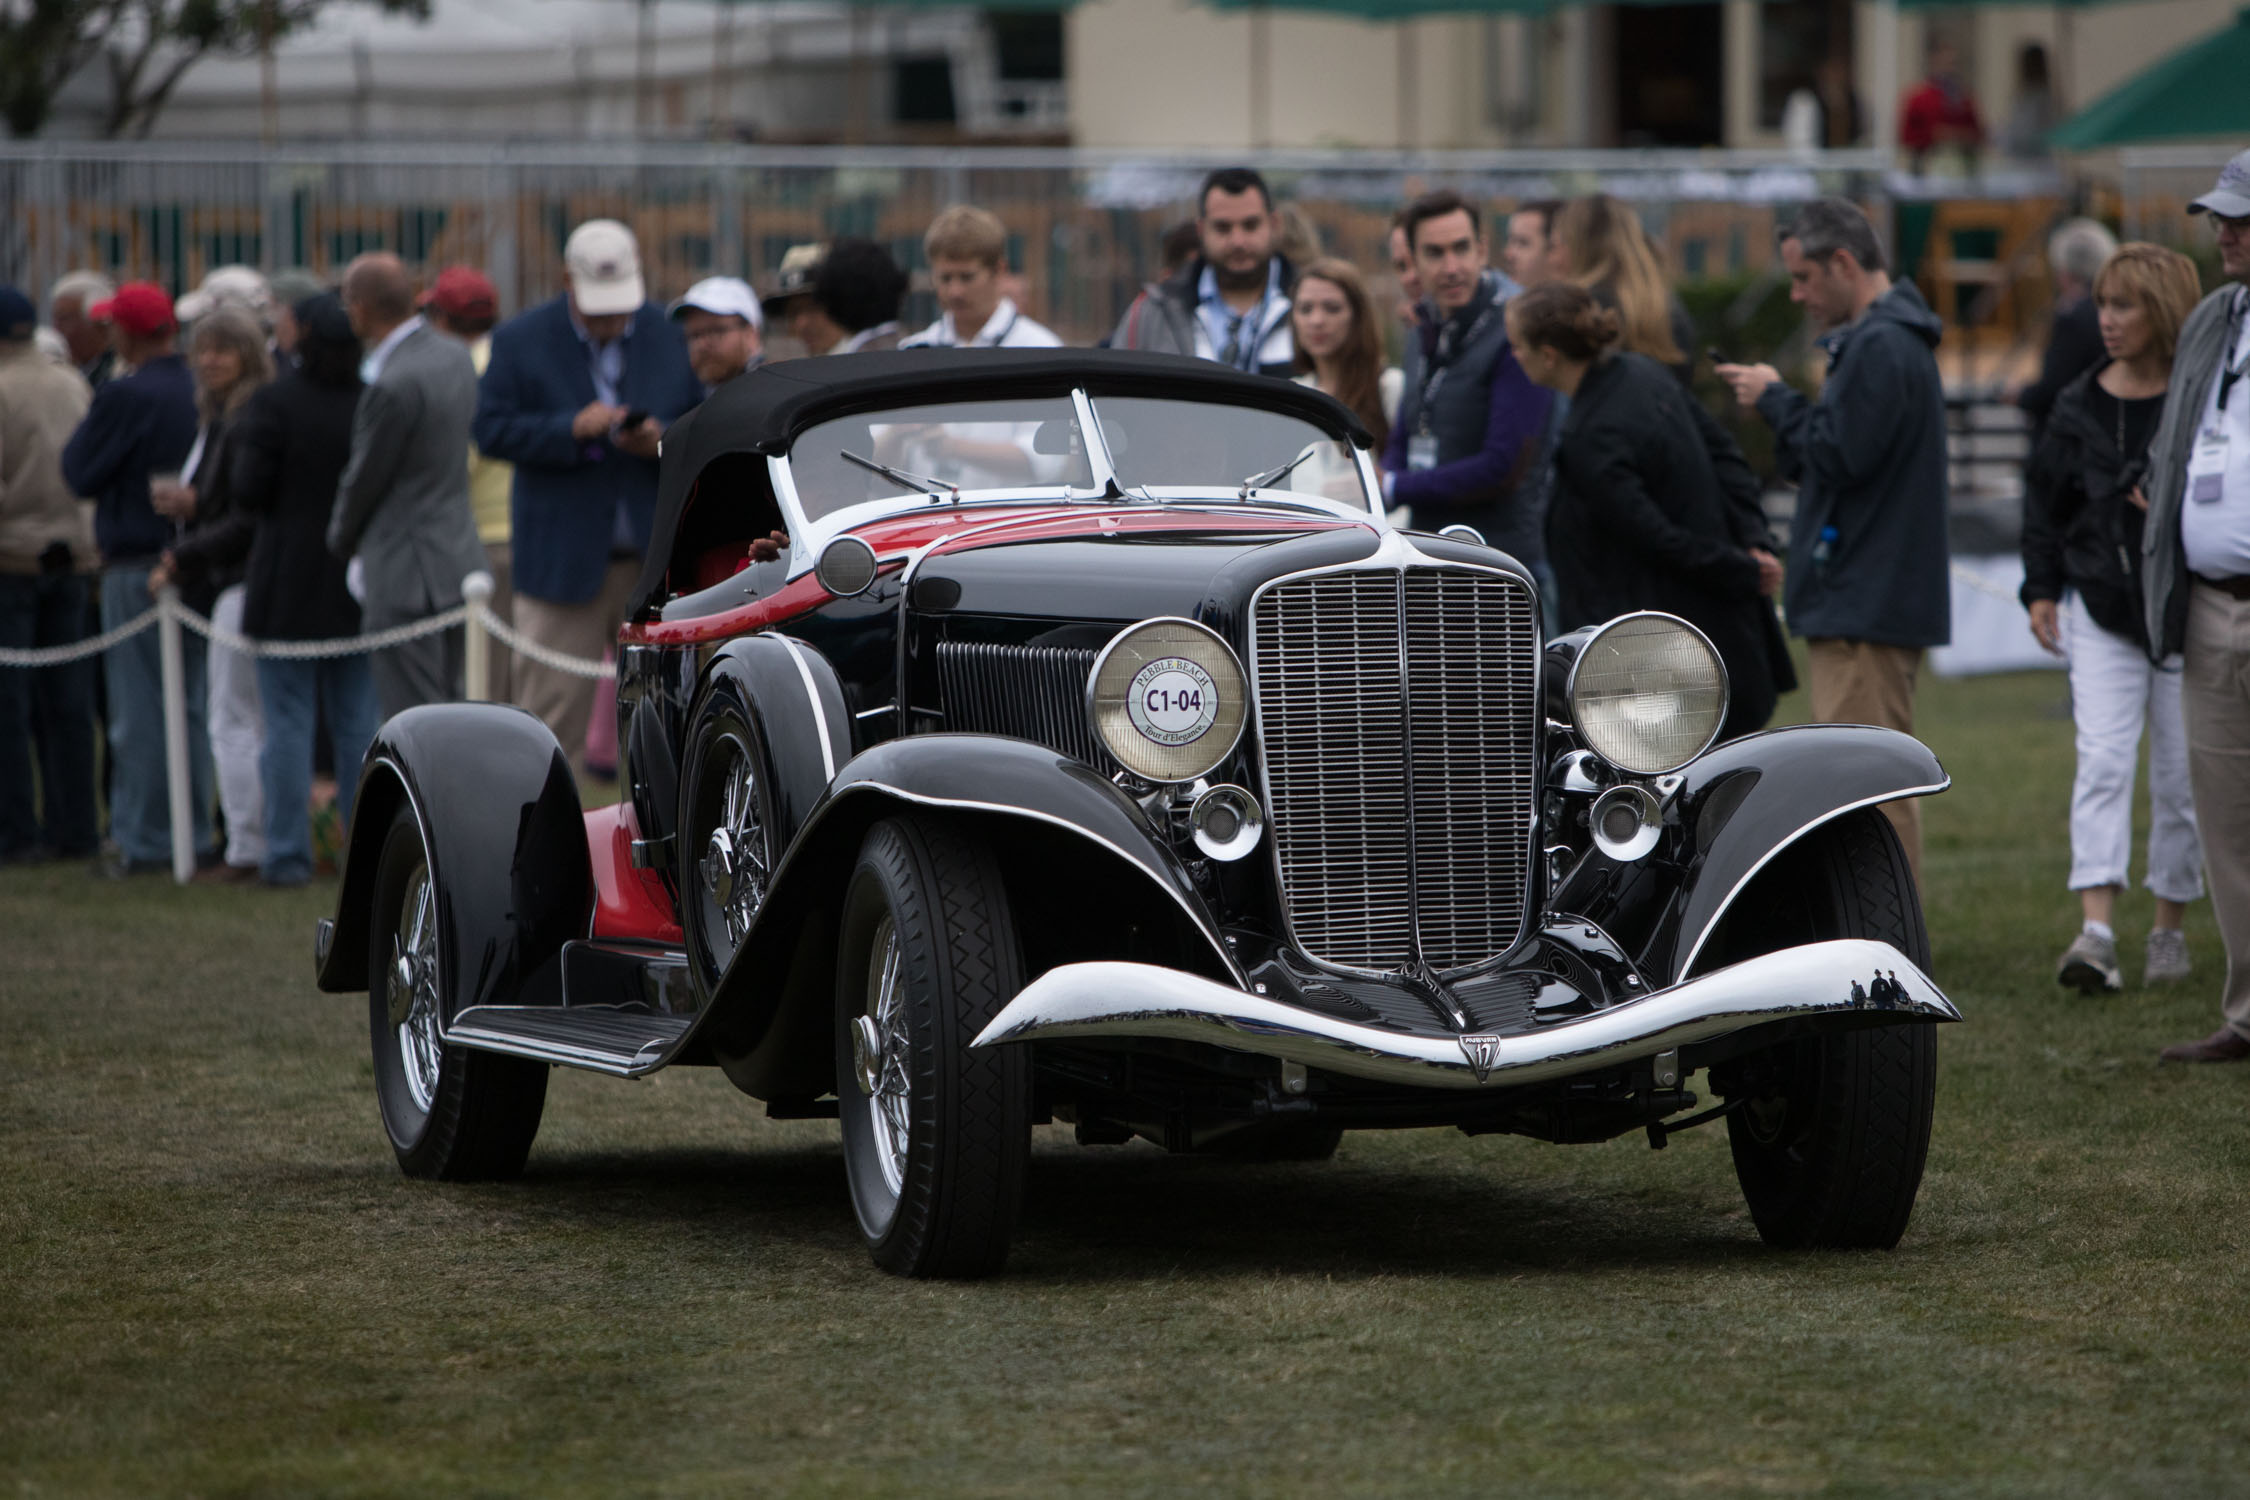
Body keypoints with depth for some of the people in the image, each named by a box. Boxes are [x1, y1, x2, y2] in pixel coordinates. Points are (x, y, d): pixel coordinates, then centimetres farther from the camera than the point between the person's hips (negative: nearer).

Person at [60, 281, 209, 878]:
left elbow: (80, 472, -9)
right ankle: (194, 832, 16)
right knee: (189, 704, 13)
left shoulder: (125, 396, -16)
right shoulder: (200, 392, 3)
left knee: (139, 710, -2)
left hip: (137, 565, -7)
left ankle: (142, 840, 0)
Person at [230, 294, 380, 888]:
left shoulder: (274, 404, -12)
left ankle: (288, 853, 1)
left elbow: (247, 488, -13)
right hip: (359, 585, 4)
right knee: (359, 722, 9)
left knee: (288, 723, 1)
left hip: (288, 585, -4)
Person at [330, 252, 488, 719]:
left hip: (406, 573, -9)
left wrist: (341, 538, 9)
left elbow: (366, 477, -12)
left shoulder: (393, 385, -21)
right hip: (459, 556, 9)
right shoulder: (456, 357, 7)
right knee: (450, 704, 15)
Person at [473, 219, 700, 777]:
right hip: (563, 562, -1)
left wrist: (662, 441, -14)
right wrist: (572, 429, -20)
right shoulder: (521, 340, 1)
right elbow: (491, 430, -6)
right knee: (553, 714, 0)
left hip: (658, 563, 2)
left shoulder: (673, 336, 6)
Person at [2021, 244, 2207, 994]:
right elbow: (2044, 499, 14)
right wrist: (2041, 588, 7)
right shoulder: (2081, 405, 6)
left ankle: (2169, 929, 19)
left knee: (2180, 778, 6)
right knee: (2102, 761, -11)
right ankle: (2096, 928, -20)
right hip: (2100, 609, 2)